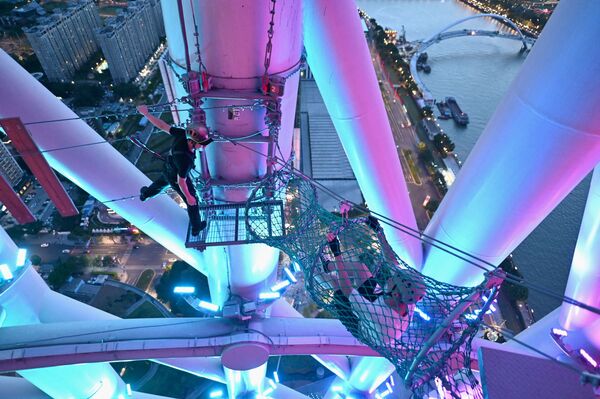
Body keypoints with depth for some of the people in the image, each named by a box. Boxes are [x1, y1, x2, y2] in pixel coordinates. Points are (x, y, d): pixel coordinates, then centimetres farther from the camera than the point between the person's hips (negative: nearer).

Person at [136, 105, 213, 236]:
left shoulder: (182, 134, -32)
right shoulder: (185, 160, -46)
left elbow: (162, 125, -18)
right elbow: (181, 181, -33)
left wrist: (146, 113, -4)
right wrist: (188, 197, -19)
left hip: (168, 169, 7)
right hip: (176, 179, -7)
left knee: (162, 182, 40)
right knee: (192, 201, 16)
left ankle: (145, 194, 72)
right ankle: (196, 227, 40)